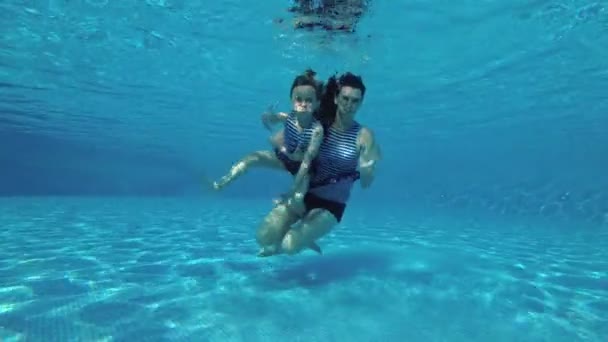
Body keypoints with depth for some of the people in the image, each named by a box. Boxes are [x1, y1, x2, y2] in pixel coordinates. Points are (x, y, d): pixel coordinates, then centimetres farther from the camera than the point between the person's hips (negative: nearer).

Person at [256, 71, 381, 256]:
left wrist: (368, 167, -29)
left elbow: (365, 183, -8)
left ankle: (301, 239, 16)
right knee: (263, 238, -10)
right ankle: (301, 236, 20)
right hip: (302, 194, 3)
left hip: (331, 205, -2)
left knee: (289, 245, -22)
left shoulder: (364, 135, -10)